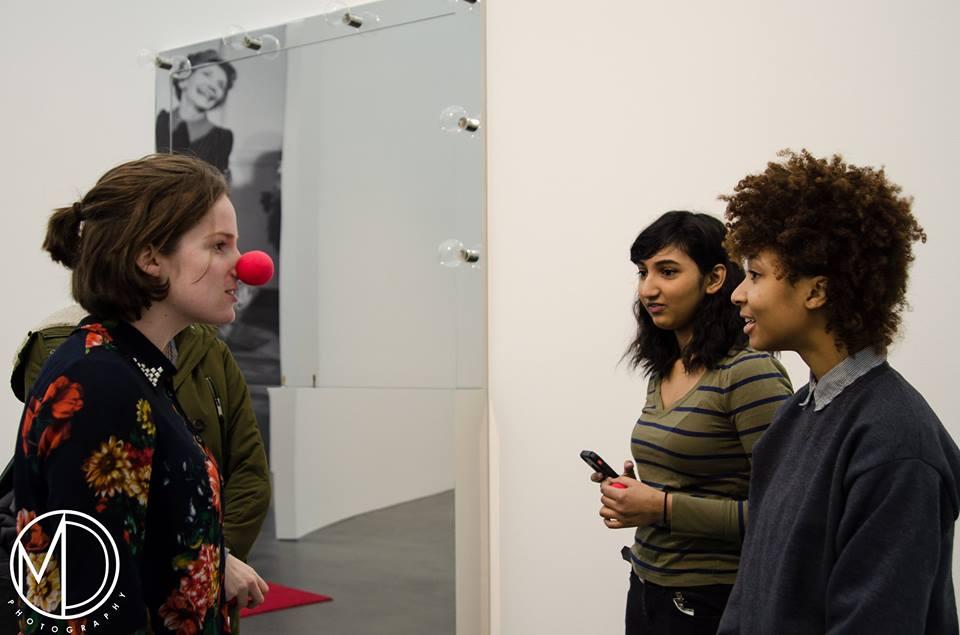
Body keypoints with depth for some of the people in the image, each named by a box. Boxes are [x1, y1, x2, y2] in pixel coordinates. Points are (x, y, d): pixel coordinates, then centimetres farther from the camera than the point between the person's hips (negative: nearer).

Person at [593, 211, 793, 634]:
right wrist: (636, 493, 0)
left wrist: (664, 507, -20)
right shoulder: (662, 371, 7)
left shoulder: (750, 373, -17)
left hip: (711, 601, -7)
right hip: (647, 585, 7)